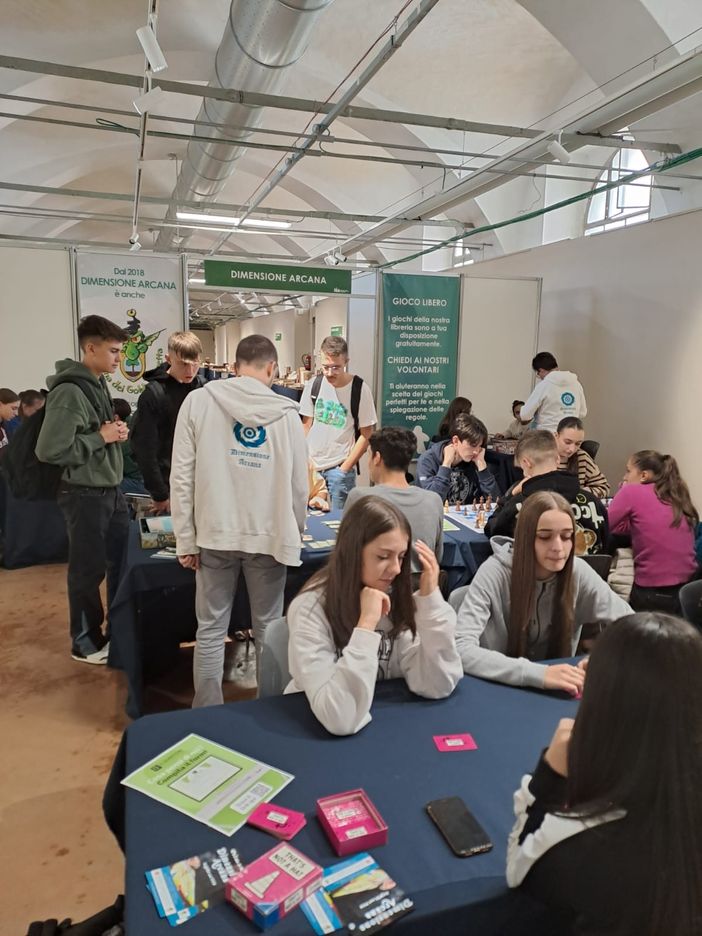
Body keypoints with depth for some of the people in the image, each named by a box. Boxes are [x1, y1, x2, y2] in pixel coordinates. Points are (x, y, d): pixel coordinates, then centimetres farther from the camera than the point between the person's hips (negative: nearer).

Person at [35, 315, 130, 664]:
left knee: (124, 561, 17)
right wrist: (101, 437, -20)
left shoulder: (98, 384, 10)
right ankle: (86, 643, 24)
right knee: (88, 571, 6)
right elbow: (49, 450, -25)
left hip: (111, 491, 9)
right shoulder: (69, 392, -20)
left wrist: (116, 432, 1)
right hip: (85, 495, -9)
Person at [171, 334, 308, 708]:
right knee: (268, 629, 13)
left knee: (211, 630, 12)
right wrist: (294, 536, 14)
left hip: (215, 533, 0)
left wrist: (186, 540, 2)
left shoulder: (198, 401, -3)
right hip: (269, 535, 0)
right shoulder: (286, 412, -3)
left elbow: (182, 476, -5)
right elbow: (299, 485, 0)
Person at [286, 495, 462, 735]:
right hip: (318, 735, -3)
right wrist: (366, 623, -28)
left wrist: (430, 598, -16)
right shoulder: (311, 609, -18)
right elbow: (340, 719, -26)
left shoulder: (398, 599, -5)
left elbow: (437, 687, -12)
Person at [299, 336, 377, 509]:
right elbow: (306, 425, 8)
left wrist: (345, 468, -9)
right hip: (312, 465, 3)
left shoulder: (360, 389, -9)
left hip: (340, 467, -3)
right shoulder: (313, 385, 1)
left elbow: (366, 434, -6)